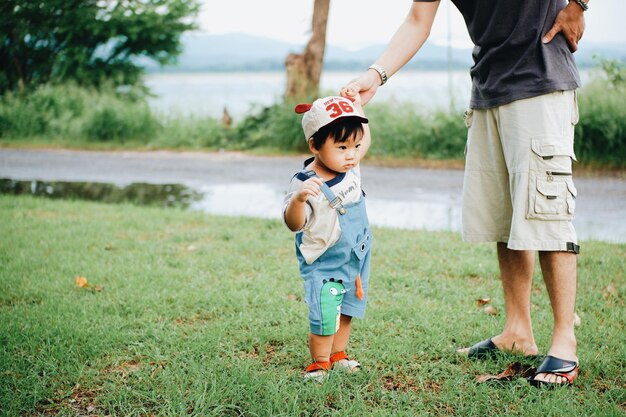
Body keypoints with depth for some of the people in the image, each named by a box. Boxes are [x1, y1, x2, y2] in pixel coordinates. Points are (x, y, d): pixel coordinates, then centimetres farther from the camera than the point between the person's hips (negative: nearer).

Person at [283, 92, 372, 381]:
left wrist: (357, 107, 4)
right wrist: (299, 199, -48)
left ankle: (338, 355, 38)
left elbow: (365, 138, 15)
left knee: (347, 311, 19)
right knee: (325, 316, -11)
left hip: (356, 259, 7)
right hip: (324, 265, -7)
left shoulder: (350, 167, -4)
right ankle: (320, 363, 12)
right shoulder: (305, 183, -25)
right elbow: (294, 224, -29)